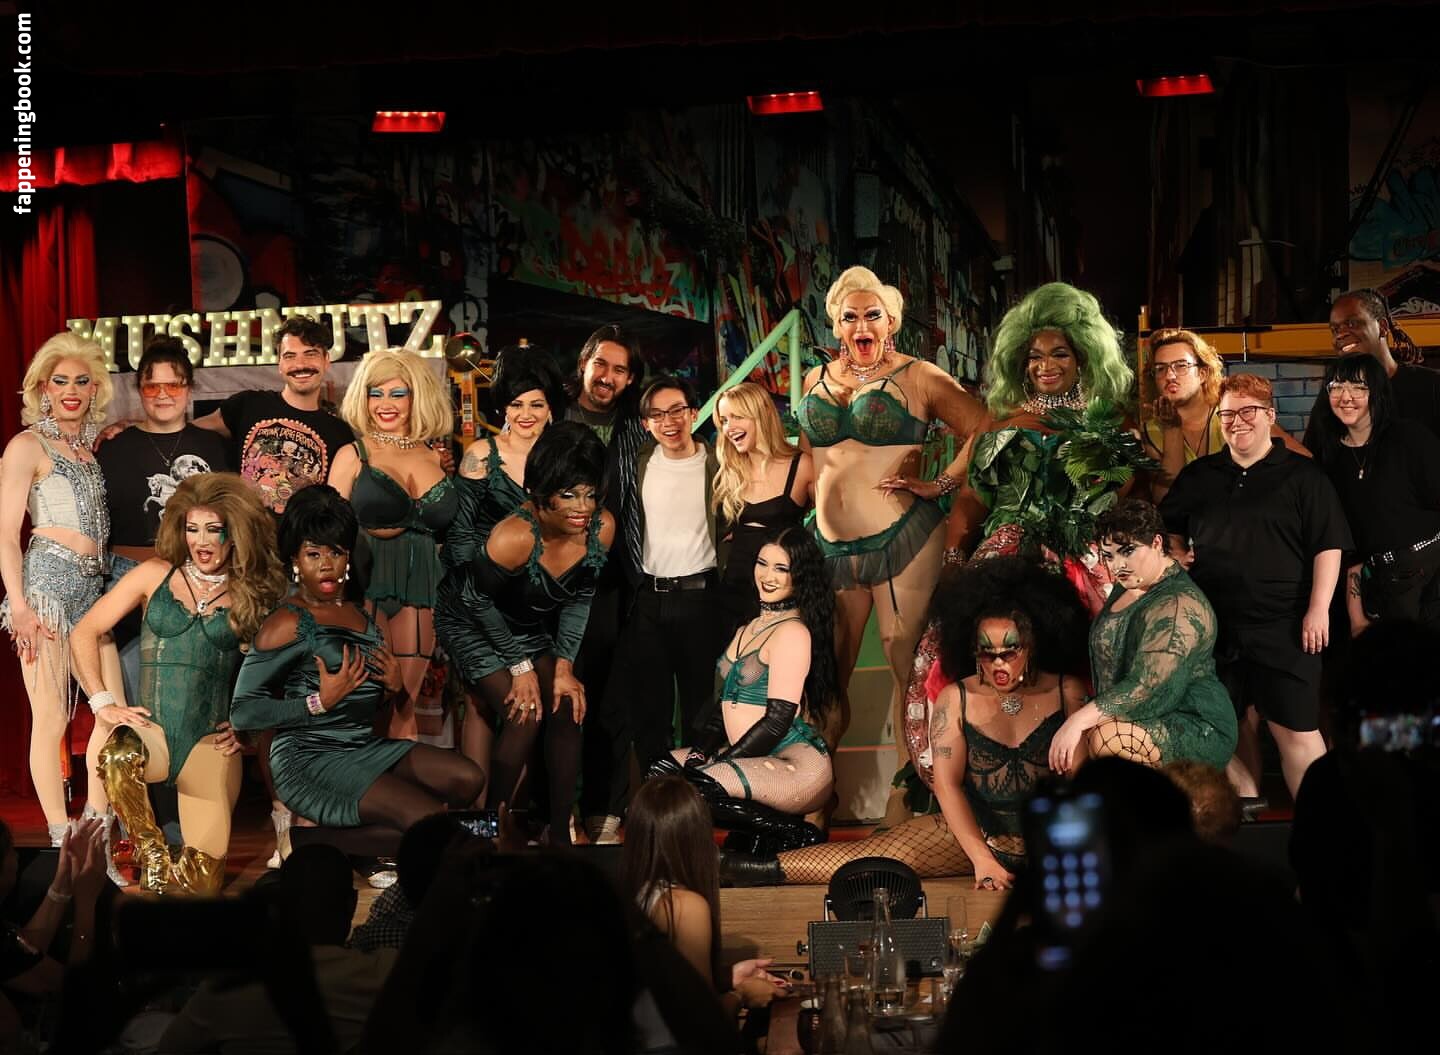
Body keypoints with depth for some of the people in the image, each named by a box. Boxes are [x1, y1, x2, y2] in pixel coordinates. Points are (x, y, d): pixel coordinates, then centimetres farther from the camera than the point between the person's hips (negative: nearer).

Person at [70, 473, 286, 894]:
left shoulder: (252, 594, 9)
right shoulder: (156, 575, 8)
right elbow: (84, 633, 6)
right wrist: (105, 704, -4)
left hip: (212, 743, 1)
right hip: (153, 730, -1)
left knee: (202, 882, -8)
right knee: (117, 756, -39)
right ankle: (153, 859, -15)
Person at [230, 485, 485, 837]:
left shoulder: (367, 615, 14)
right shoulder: (289, 623, -9)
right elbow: (241, 712, -15)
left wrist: (393, 688, 5)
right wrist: (321, 702, -19)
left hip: (366, 747, 8)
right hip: (310, 758, -8)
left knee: (468, 778, -14)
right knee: (430, 818, -24)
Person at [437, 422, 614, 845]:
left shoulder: (601, 528, -21)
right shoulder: (514, 537, -37)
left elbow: (580, 599, -4)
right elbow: (479, 601, -20)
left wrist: (564, 666, -7)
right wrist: (521, 666, -13)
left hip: (534, 627, 5)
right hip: (476, 625, -5)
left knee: (567, 710, -7)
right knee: (524, 719, -17)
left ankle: (560, 834, 4)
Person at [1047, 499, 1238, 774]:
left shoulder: (1179, 606, -21)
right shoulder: (1127, 586, 12)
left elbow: (1147, 687, -30)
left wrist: (1080, 720, -33)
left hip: (1198, 730, -9)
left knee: (1105, 739, -32)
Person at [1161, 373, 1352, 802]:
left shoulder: (1303, 476, 0)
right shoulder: (1197, 476, 12)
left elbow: (1328, 546, -4)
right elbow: (1171, 533, 26)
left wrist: (1318, 609, -11)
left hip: (1284, 627, -4)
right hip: (1216, 626, 4)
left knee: (1296, 729, -6)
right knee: (1234, 726, 10)